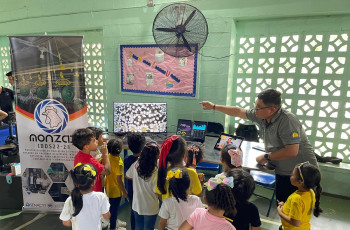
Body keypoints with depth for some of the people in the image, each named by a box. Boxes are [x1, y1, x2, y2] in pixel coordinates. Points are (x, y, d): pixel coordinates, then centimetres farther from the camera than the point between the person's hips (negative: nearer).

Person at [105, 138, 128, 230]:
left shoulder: (108, 157, -8)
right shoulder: (119, 162, -30)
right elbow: (119, 180, -26)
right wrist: (124, 191, -15)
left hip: (109, 187, 8)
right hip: (116, 190, -8)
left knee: (113, 208, 27)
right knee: (114, 209, 13)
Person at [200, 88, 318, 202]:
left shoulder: (287, 121, -25)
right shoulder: (261, 115, -3)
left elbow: (292, 151, -29)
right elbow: (238, 111, 8)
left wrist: (266, 157, -17)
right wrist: (214, 106, 11)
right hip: (283, 171, 7)